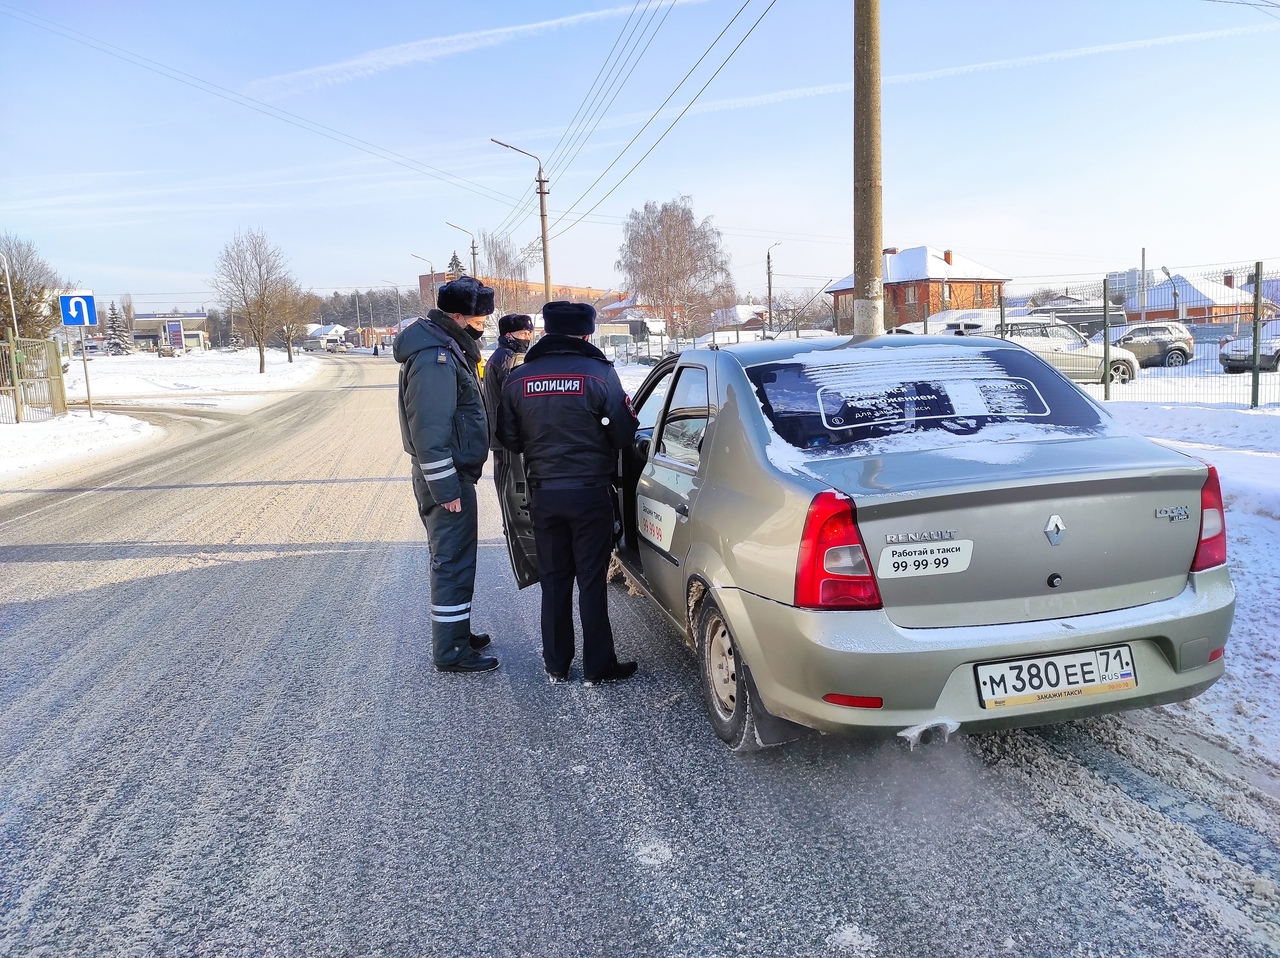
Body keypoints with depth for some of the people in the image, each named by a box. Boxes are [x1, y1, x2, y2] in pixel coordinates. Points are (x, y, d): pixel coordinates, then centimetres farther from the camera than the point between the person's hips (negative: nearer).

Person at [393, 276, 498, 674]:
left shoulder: (447, 347, 13)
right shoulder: (434, 358, -20)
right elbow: (430, 431, -25)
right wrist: (446, 489, -23)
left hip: (454, 474, 11)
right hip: (447, 478, -11)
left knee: (452, 557, 19)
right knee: (453, 561, -3)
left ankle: (455, 632, 33)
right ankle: (451, 651, 7)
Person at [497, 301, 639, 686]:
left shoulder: (519, 377, 0)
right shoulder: (599, 373, -10)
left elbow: (509, 439, 7)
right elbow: (623, 434, -8)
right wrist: (628, 417, 14)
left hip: (544, 493, 3)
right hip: (590, 492, -3)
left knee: (553, 581, 14)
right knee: (592, 581, 5)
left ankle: (556, 665, 22)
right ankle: (597, 666, 13)